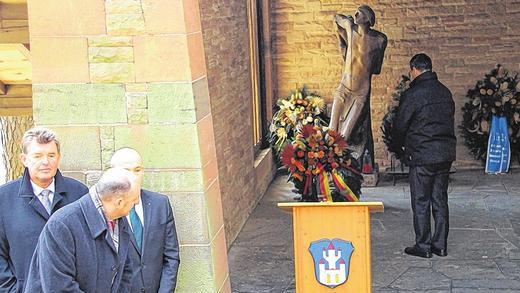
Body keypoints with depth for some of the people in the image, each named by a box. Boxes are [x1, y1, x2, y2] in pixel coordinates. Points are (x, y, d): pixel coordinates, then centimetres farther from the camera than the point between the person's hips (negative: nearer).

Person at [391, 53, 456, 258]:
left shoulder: (413, 94, -12)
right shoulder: (444, 91, 9)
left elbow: (400, 125, -7)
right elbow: (449, 119, 15)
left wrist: (398, 147, 11)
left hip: (422, 156, -7)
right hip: (446, 154, 7)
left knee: (421, 202, 2)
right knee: (440, 200, 12)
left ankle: (423, 246, 6)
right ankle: (441, 245, 17)